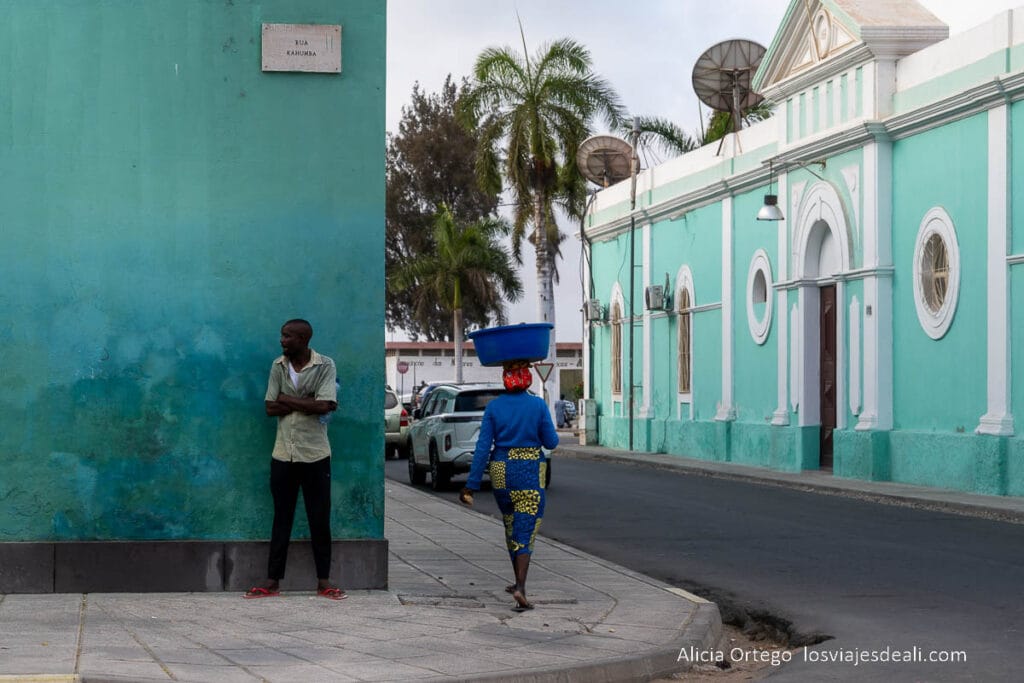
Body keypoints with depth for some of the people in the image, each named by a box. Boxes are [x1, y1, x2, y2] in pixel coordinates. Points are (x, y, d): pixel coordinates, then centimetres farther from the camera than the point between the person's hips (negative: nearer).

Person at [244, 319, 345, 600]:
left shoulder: (325, 366, -7)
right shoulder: (278, 366, 4)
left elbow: (323, 406, -18)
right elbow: (271, 408, -2)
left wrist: (287, 400, -10)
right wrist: (306, 403, -12)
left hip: (315, 455, -3)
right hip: (283, 455, 3)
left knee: (320, 519, 3)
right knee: (281, 519, 7)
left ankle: (324, 581, 12)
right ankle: (273, 581, 11)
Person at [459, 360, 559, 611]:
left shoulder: (493, 407, -2)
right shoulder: (538, 405, -7)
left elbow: (483, 447, -5)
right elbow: (551, 442, -3)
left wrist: (472, 485, -3)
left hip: (501, 471, 3)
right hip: (531, 473, -3)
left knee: (511, 527, 22)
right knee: (525, 533, -3)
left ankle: (519, 583, 33)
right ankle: (520, 588, -21)